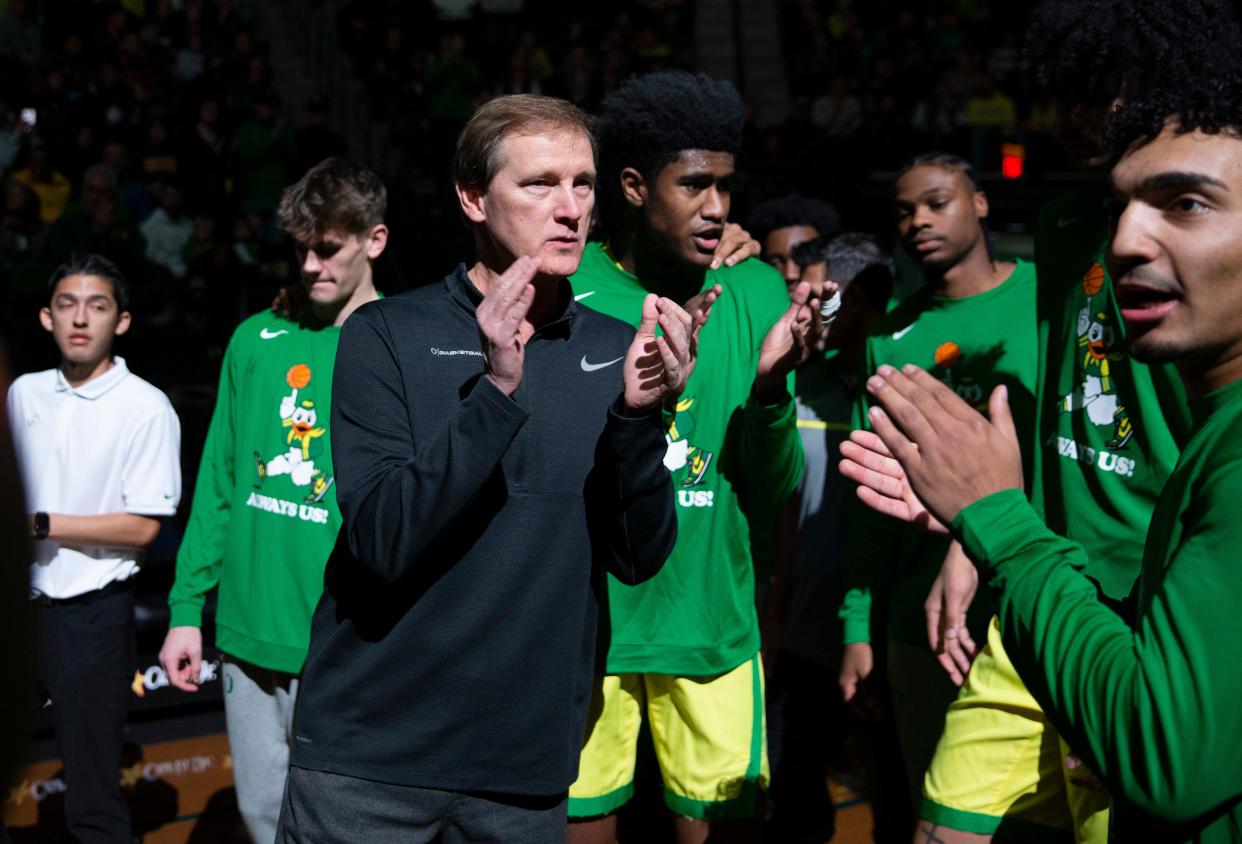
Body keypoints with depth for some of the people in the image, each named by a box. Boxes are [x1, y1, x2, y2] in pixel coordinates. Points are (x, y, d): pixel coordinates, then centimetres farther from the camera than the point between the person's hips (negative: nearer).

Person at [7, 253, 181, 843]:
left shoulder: (146, 408, -10)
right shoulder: (23, 393, 8)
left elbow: (143, 527, -12)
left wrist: (41, 524, -14)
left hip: (91, 610, -5)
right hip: (25, 596, 5)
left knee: (90, 789, 2)